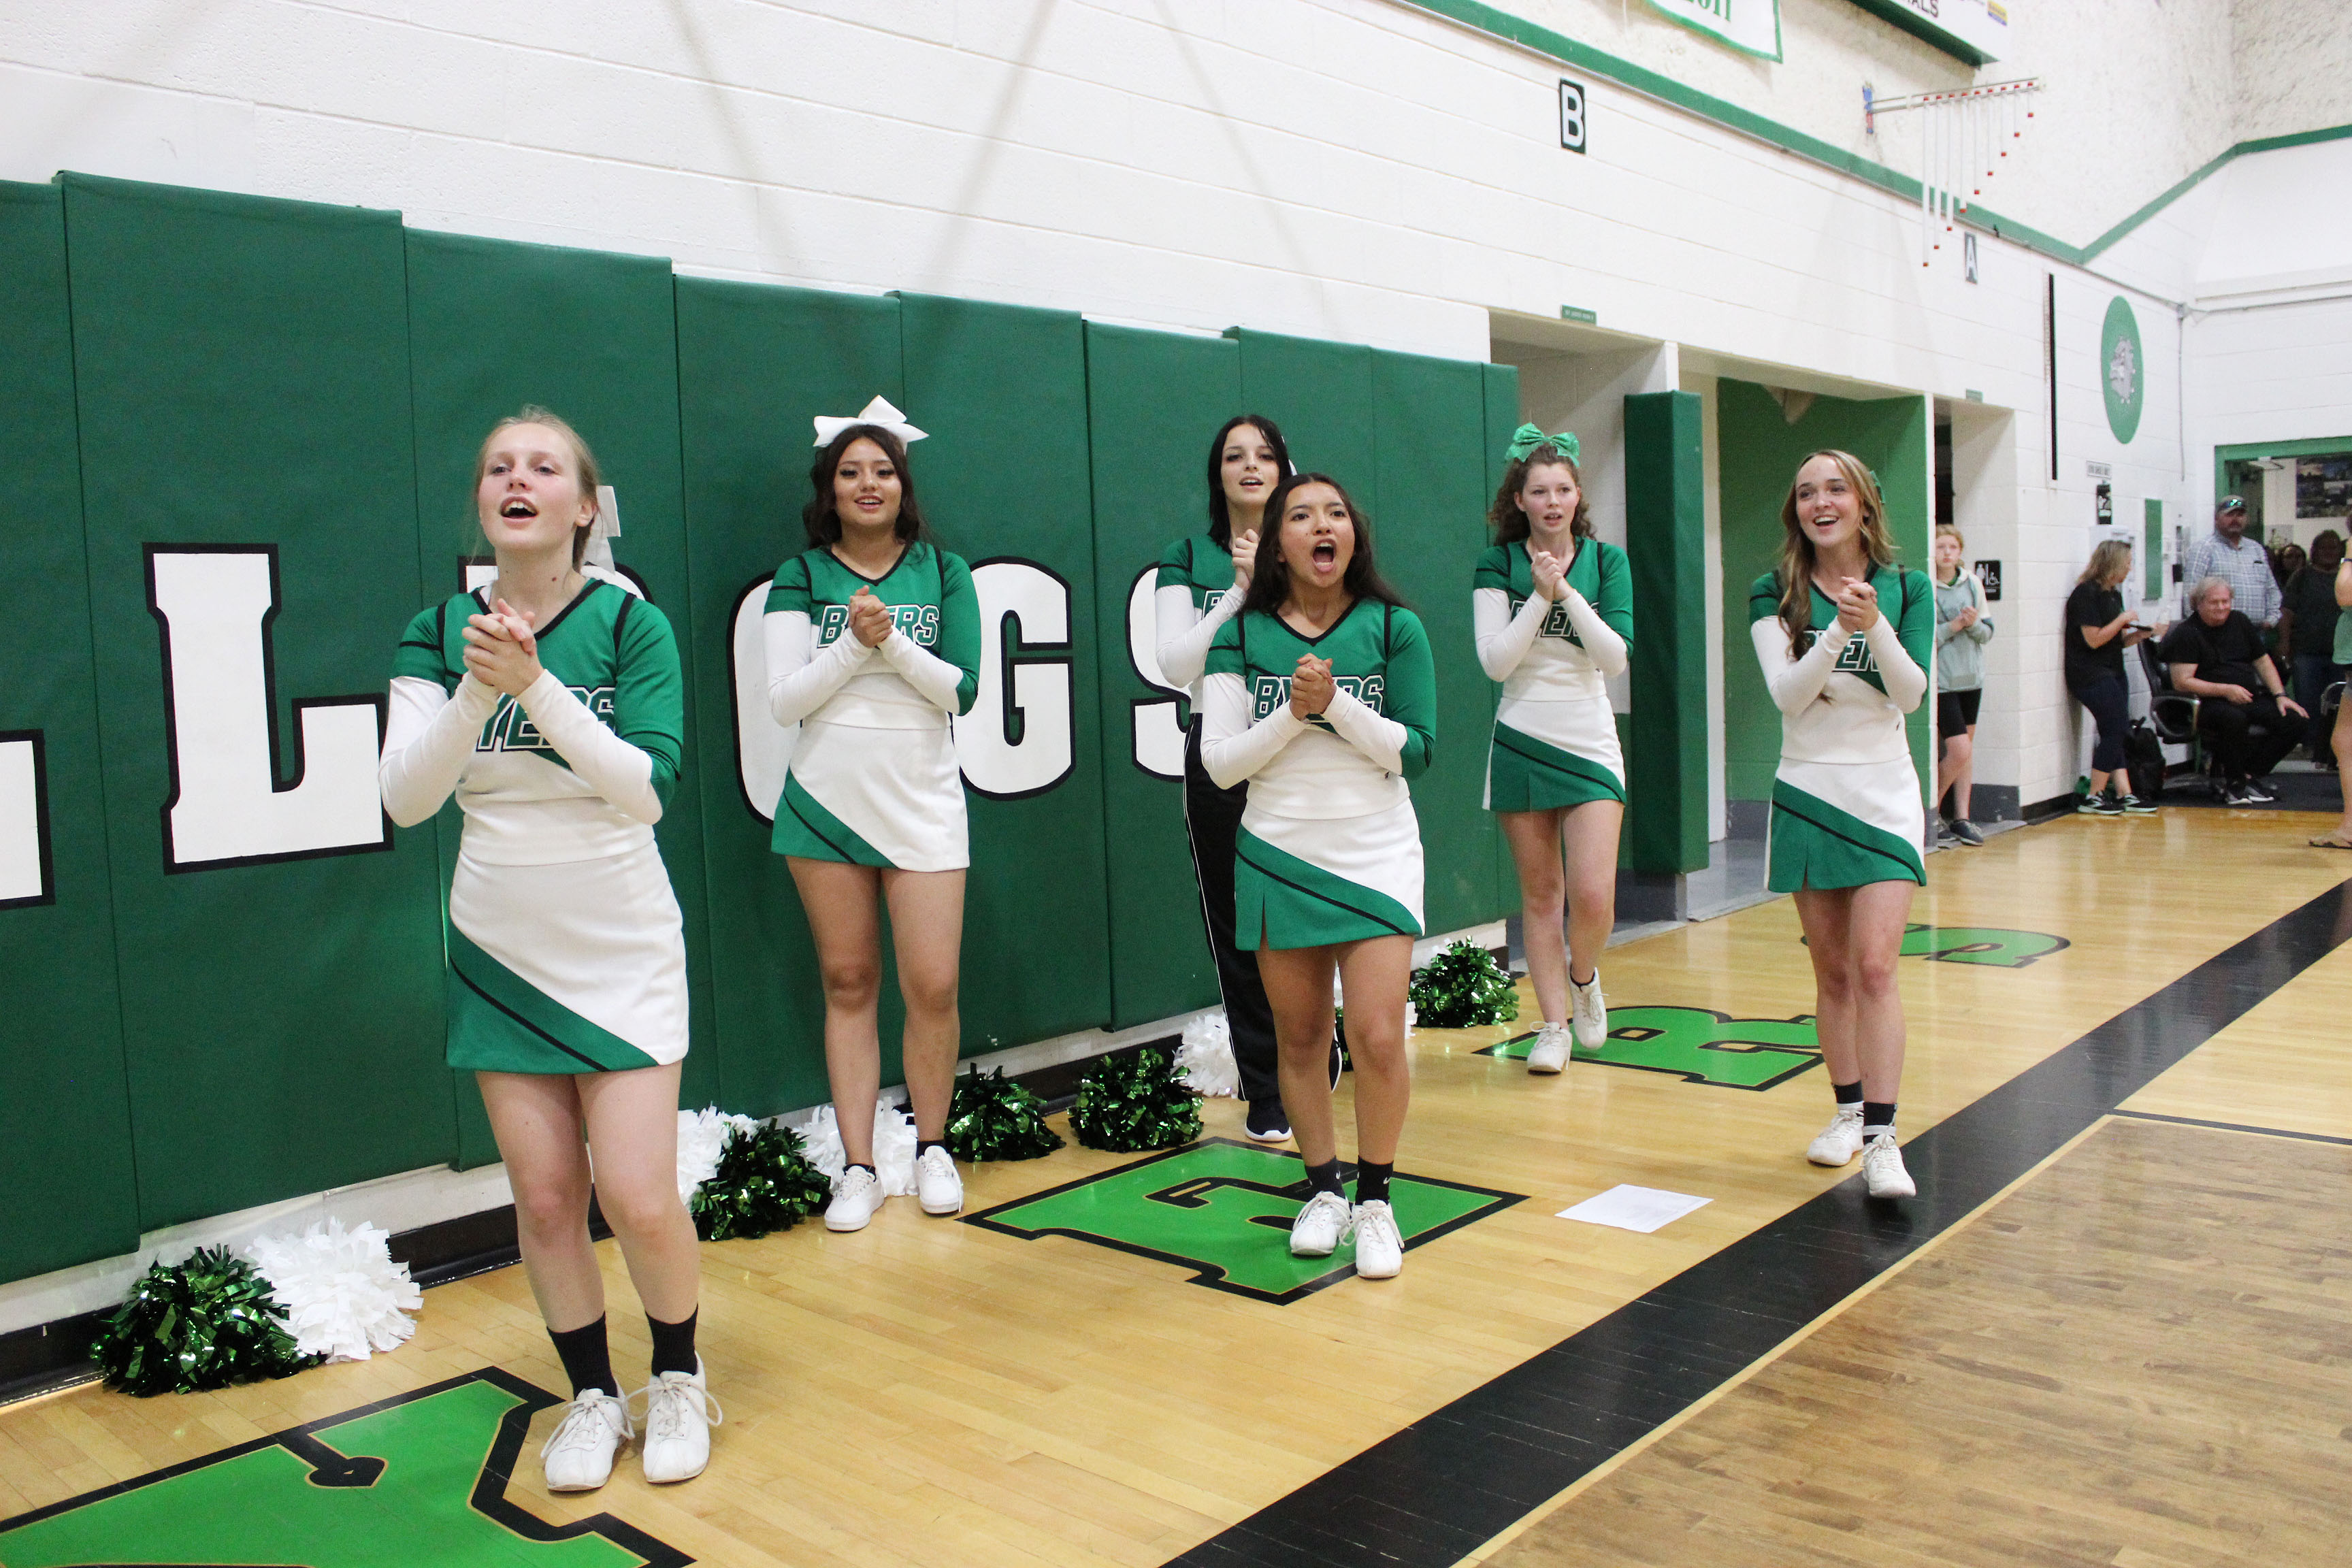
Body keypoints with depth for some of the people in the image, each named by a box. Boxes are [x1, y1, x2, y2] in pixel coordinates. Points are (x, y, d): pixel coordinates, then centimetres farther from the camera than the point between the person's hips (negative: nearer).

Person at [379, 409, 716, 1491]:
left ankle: (679, 1379, 21)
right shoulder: (439, 634, 1)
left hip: (622, 949, -3)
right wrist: (478, 687, -23)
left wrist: (535, 683, -25)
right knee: (544, 1197, 7)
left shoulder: (630, 624, -7)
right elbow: (405, 798, -8)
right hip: (500, 949, 3)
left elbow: (647, 786, -16)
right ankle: (593, 1394, 28)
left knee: (638, 1199, -6)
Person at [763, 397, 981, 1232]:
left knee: (933, 984, -5)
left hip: (922, 800, 0)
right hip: (826, 799, 0)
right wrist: (854, 642, -14)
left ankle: (932, 1148, 17)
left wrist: (892, 642, -14)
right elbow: (784, 700, -3)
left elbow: (961, 690, -1)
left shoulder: (943, 571, 6)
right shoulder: (800, 577, 5)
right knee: (848, 981, 5)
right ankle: (858, 1167, 13)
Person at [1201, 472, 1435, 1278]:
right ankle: (1322, 1189, 26)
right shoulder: (1241, 637, 1)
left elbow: (1415, 751, -5)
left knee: (1377, 1037, -10)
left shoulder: (1395, 628, -1)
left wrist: (1336, 703, -16)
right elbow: (1220, 761, -3)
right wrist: (1293, 713, -16)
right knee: (1300, 1037, 8)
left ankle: (1375, 1200, 10)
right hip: (1278, 856, 1)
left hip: (1377, 855, -1)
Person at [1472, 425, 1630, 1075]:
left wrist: (1567, 592, -15)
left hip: (1590, 745, 0)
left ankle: (1584, 978, 21)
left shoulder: (1606, 561, 2)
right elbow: (1495, 660, -9)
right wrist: (1540, 594, -15)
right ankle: (1554, 1024, 17)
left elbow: (1616, 658, -7)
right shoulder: (1498, 566, 0)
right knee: (1540, 894, 5)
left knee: (1593, 896, -11)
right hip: (1522, 744, 0)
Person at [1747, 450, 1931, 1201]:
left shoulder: (1906, 588, 2)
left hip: (1884, 795, -1)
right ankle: (1849, 1110, 26)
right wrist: (1837, 631, -25)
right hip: (1807, 793, 1)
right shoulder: (1775, 596, 1)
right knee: (1832, 970, 10)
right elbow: (1787, 694, -11)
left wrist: (1875, 624, -22)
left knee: (1875, 966, -12)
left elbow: (1912, 694, -8)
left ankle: (1881, 1138, -10)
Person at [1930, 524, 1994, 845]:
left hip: (1971, 677, 6)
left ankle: (1961, 817, 18)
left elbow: (1988, 633, 8)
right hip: (1941, 681, -6)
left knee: (1967, 748, 10)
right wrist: (1953, 626, -18)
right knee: (1959, 752, -10)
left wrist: (1974, 624, -12)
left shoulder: (1972, 583, 5)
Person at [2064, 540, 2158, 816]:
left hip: (2112, 672, 9)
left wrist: (2141, 634, 3)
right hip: (2090, 675, -9)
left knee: (2115, 735, 4)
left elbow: (2117, 642, 20)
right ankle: (2094, 798, -7)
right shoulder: (2086, 593, -12)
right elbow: (2094, 639, -18)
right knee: (2117, 729, -13)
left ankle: (2125, 795, 2)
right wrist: (2123, 620, -10)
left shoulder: (2113, 594, 16)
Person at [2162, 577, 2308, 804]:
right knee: (2234, 718, -39)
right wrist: (2226, 690, -19)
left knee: (2296, 721, -15)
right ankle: (2233, 782, -16)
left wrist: (2280, 695, 7)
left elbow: (2262, 661, 21)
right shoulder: (2186, 634, -5)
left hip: (2250, 698, 7)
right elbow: (2181, 682, -13)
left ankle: (2250, 775, -2)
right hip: (2210, 701, -7)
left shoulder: (2240, 621, 16)